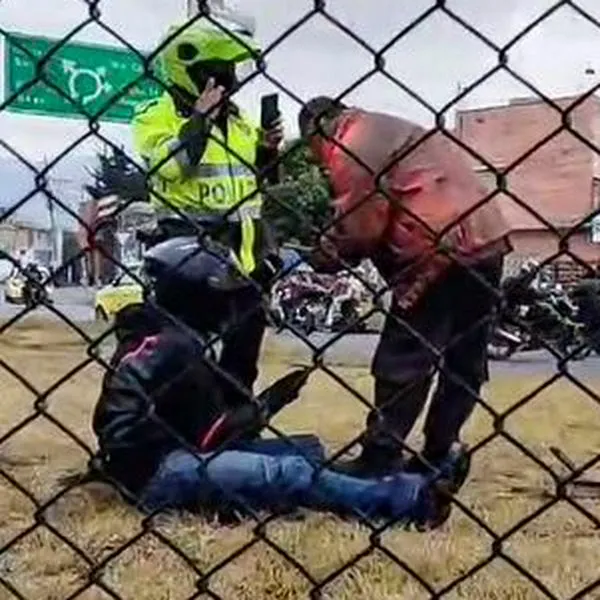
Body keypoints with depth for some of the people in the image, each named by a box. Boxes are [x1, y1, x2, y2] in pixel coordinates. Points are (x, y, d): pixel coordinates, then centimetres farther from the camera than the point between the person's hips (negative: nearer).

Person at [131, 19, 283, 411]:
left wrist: (269, 150, 3)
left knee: (244, 342, 14)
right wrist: (199, 120, -19)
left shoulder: (238, 119, 15)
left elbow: (259, 179, 22)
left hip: (244, 248, 7)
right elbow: (166, 166, -21)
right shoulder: (157, 115, -4)